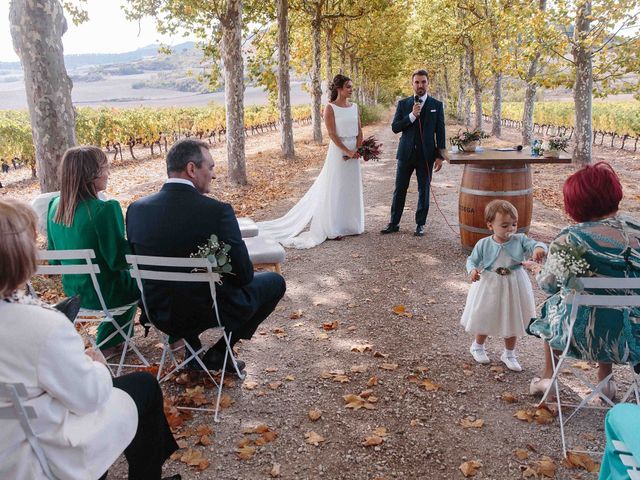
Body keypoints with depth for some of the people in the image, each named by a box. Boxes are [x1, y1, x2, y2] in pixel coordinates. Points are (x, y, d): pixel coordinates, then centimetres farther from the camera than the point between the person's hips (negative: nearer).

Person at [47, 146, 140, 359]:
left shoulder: (55, 206, -3)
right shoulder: (104, 209, -26)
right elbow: (118, 260, -21)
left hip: (73, 290, 7)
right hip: (103, 293, -7)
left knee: (128, 278, 30)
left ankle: (106, 344, 34)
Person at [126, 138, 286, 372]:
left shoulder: (136, 209, -8)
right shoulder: (217, 211, -22)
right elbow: (244, 274, -15)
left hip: (159, 314, 6)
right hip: (212, 312, -5)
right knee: (274, 281, 16)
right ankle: (219, 353, 13)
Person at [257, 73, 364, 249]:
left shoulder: (354, 107, 10)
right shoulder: (330, 108, -8)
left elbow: (359, 131, 9)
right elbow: (332, 134, -14)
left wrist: (357, 150, -7)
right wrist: (347, 151, -17)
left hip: (354, 152, 6)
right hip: (338, 151, -6)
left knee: (352, 189, 10)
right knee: (336, 189, 0)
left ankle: (351, 225, 22)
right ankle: (333, 229, 8)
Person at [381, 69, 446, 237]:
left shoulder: (436, 105, 3)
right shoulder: (403, 104, 5)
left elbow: (440, 132, 2)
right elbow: (395, 127, -2)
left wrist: (440, 156, -4)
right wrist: (412, 115, -15)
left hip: (426, 154, -1)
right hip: (406, 153, 1)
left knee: (424, 190, 6)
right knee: (400, 190, 6)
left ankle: (420, 224, 17)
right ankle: (394, 223, 16)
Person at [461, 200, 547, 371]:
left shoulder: (520, 240, -12)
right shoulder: (483, 244, -13)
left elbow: (535, 245, -24)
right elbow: (472, 260, -5)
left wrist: (539, 249, -48)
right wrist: (473, 270, -26)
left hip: (514, 288, 1)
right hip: (489, 287, -1)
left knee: (512, 322, 15)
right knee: (485, 319, 17)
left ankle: (509, 354, 38)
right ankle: (478, 346, 44)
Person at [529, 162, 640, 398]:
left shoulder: (569, 239, -17)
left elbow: (547, 284, -5)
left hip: (583, 334, -3)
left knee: (552, 304, 31)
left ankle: (547, 378, 42)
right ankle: (605, 379, 46)